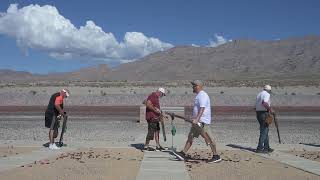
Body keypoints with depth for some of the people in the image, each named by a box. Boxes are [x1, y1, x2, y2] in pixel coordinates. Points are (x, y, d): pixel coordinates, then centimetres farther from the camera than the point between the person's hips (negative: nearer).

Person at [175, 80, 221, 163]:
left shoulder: (202, 95, -15)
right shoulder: (199, 95, 18)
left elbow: (202, 109, -27)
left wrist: (196, 119, -36)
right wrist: (195, 119, 29)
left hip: (202, 122, -11)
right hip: (198, 121, 11)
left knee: (208, 139, -5)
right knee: (190, 137, 9)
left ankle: (216, 156, 4)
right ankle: (183, 154, 12)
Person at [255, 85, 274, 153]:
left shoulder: (259, 94, 19)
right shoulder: (267, 94, -7)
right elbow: (264, 103, -27)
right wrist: (270, 109, -17)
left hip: (258, 113, 9)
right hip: (264, 113, -9)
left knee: (265, 130, 16)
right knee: (264, 131, -5)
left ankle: (266, 147, 21)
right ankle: (260, 148, -5)